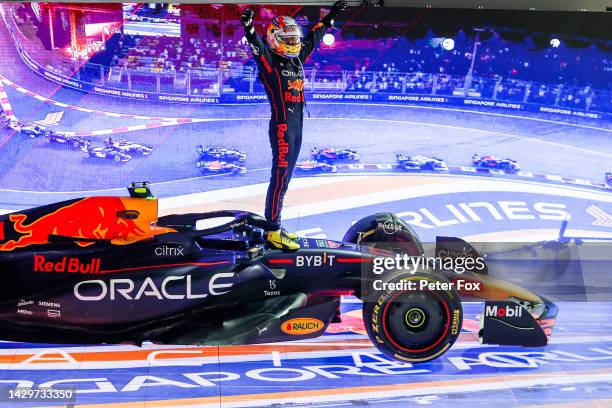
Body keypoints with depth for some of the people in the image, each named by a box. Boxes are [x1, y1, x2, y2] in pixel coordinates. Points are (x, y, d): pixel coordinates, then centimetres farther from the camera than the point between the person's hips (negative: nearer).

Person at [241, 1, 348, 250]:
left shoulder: (297, 59, 13)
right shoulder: (269, 62, -8)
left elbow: (313, 38, 24)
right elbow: (257, 47, -28)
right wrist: (249, 28, -47)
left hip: (297, 127, 9)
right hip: (282, 127, -9)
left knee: (284, 177, 12)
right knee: (280, 179, -8)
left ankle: (274, 224, 21)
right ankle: (273, 232, -3)